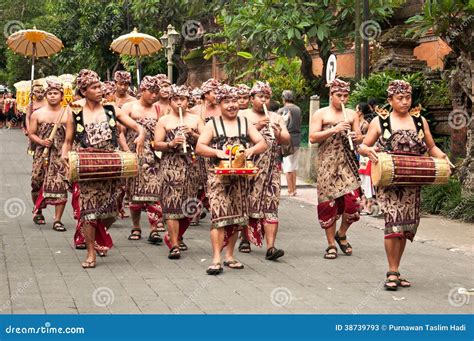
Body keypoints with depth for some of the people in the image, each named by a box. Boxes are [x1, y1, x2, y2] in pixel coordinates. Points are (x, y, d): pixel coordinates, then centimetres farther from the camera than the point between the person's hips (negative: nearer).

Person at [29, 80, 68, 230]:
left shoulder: (67, 114, 3)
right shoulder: (37, 114, 5)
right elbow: (31, 134, 6)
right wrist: (42, 142, -12)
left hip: (60, 156, -1)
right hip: (42, 155, 1)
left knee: (60, 186, -8)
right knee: (38, 183, 6)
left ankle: (57, 220, -4)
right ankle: (38, 211, 32)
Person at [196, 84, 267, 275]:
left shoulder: (245, 123, 11)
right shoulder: (213, 124, 3)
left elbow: (263, 143, 6)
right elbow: (199, 147, -5)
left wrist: (252, 150, -15)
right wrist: (217, 152, -21)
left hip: (240, 178, 4)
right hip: (219, 177, -4)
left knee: (237, 217, 8)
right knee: (219, 216, -13)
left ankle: (229, 256, 19)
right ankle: (216, 259, -15)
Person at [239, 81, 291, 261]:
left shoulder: (276, 117, 16)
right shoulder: (243, 115, 7)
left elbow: (287, 140, 9)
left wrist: (279, 134, -12)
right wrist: (257, 127, -18)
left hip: (271, 168, 2)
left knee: (270, 205, -8)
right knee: (247, 204, 3)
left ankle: (270, 247, -15)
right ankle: (245, 239, 22)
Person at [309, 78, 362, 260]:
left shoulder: (352, 114, 13)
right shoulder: (321, 113, 3)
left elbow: (359, 137, 15)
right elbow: (312, 138, -7)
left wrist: (356, 137, -8)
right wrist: (334, 130, -16)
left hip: (348, 163, 2)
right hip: (327, 163, -2)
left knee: (353, 200, -9)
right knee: (328, 202, -1)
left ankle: (341, 234, 18)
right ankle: (331, 244, 10)